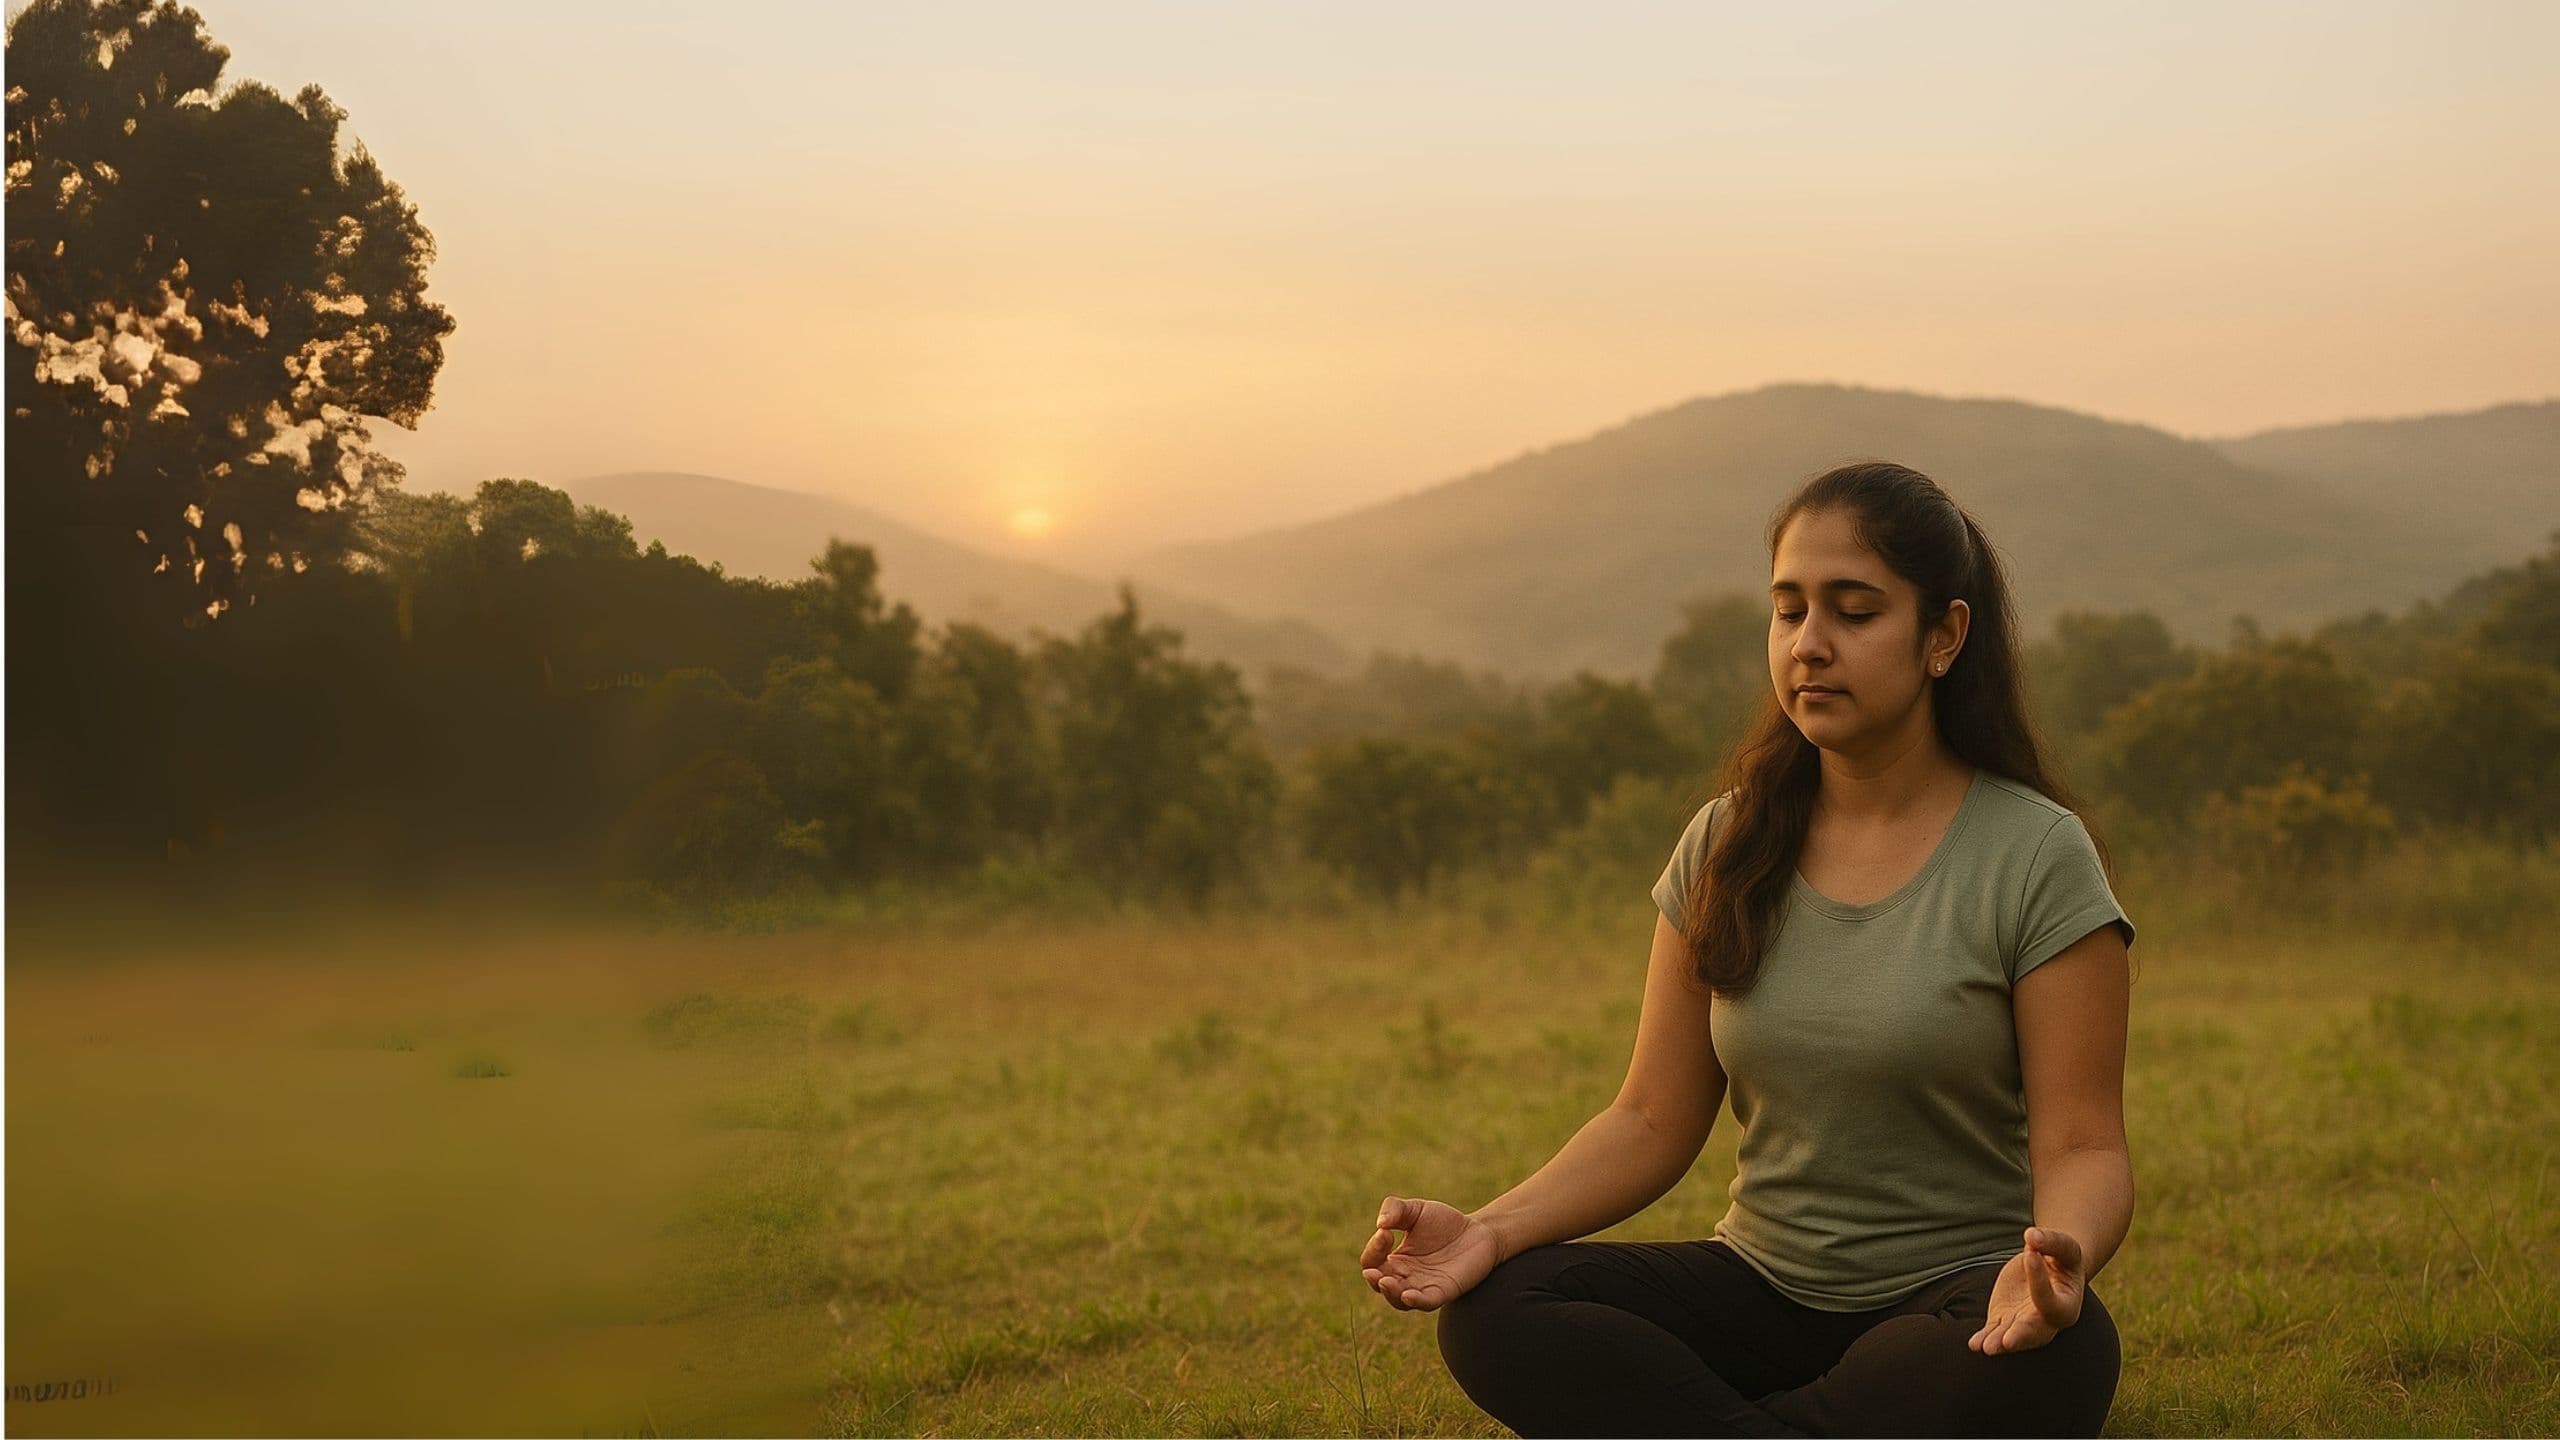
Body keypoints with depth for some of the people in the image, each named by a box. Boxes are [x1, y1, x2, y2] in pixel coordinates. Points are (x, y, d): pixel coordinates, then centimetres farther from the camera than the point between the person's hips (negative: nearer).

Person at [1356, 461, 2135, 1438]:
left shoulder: (2038, 857, -6)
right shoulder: (1726, 848, 5)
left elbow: (2081, 1145, -9)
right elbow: (1654, 1119, 4)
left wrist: (2056, 1257, -34)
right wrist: (1493, 1230, -14)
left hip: (1951, 1301, -2)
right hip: (1764, 1280, 3)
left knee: (2047, 1359, -39)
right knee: (1492, 1312, -23)